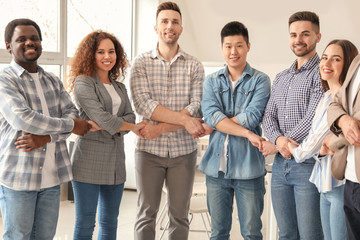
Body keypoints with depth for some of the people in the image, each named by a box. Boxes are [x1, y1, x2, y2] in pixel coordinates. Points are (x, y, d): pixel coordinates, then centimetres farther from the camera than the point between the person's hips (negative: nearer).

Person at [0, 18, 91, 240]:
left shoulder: (53, 81, 13)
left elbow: (72, 113, 3)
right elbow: (22, 118, -20)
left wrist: (46, 137, -16)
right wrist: (71, 125, -14)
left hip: (52, 175, 5)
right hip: (19, 176, -5)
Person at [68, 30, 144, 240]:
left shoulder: (119, 87, 17)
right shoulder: (83, 83, -4)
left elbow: (130, 117, 5)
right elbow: (102, 118, -14)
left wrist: (109, 126, -14)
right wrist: (134, 127, -3)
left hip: (116, 160, 6)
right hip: (90, 160, -6)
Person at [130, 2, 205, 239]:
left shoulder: (194, 66, 3)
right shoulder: (141, 63, 1)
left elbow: (198, 107, -7)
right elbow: (143, 104, -12)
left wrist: (161, 128, -17)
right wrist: (184, 119, -19)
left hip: (183, 150, 1)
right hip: (149, 149, -1)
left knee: (180, 215, 9)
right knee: (147, 213, 7)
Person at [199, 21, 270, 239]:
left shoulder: (260, 80, 1)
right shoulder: (212, 81, 10)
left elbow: (251, 117, -13)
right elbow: (211, 115, -8)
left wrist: (207, 126, -10)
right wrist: (248, 134, -18)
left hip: (248, 166, -2)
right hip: (217, 166, 3)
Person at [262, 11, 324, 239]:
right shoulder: (281, 78, 17)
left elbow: (313, 118, -15)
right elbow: (269, 116, 10)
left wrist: (281, 145, -8)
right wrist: (278, 139, -12)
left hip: (308, 163, -6)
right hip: (280, 164, 7)